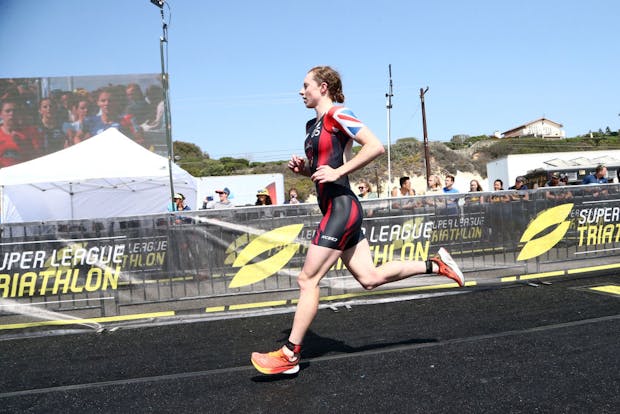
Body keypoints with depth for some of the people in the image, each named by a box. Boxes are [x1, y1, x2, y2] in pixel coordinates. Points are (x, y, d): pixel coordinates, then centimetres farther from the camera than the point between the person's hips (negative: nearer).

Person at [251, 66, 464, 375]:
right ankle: (436, 264, 21)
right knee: (369, 278, 12)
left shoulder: (338, 115, -9)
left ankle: (290, 355, 3)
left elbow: (376, 146, -19)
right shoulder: (312, 125, 18)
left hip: (341, 208, -10)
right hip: (336, 210, 10)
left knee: (307, 280, -6)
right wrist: (302, 168, 7)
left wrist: (337, 172, -20)